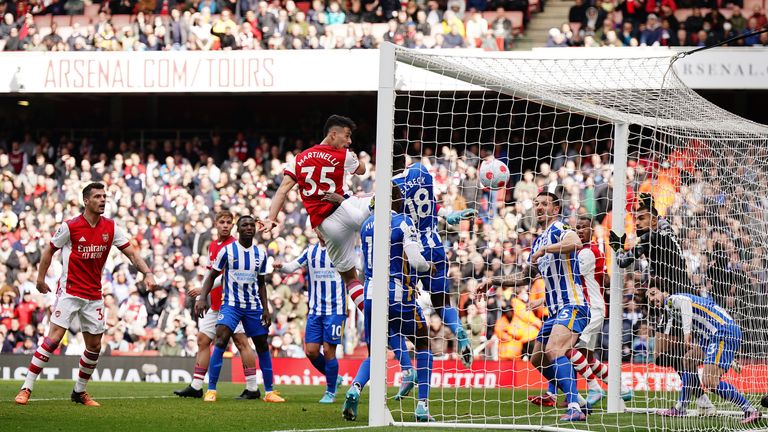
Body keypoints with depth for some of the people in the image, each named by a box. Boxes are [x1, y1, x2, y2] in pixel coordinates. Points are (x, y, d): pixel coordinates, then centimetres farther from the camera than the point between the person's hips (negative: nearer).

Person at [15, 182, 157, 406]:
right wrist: (40, 278, 3)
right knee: (53, 338, -14)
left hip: (94, 295, 5)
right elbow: (50, 250, 3)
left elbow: (131, 253, 1)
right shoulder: (70, 226, -9)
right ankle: (26, 388, -12)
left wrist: (147, 273, -13)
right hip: (69, 292, -5)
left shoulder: (111, 228, 1)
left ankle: (79, 392, 22)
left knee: (94, 346, 5)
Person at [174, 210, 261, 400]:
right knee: (202, 340, 6)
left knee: (241, 342, -8)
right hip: (215, 304, 9)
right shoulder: (212, 246, 16)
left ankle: (252, 388, -7)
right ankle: (196, 387, 9)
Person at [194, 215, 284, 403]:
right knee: (220, 341, -21)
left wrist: (266, 309, 8)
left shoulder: (261, 254, 6)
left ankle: (269, 392, 17)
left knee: (263, 347, 7)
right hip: (231, 304, -4)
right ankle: (211, 390, -18)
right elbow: (212, 276, -1)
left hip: (254, 306, 4)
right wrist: (202, 298, -15)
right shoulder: (228, 251, -6)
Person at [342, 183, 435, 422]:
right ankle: (422, 407, 4)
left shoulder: (368, 225, 11)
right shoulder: (403, 223, -7)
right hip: (399, 294, -5)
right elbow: (416, 261, -15)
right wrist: (428, 266, 8)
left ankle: (355, 388, -16)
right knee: (423, 344, 14)